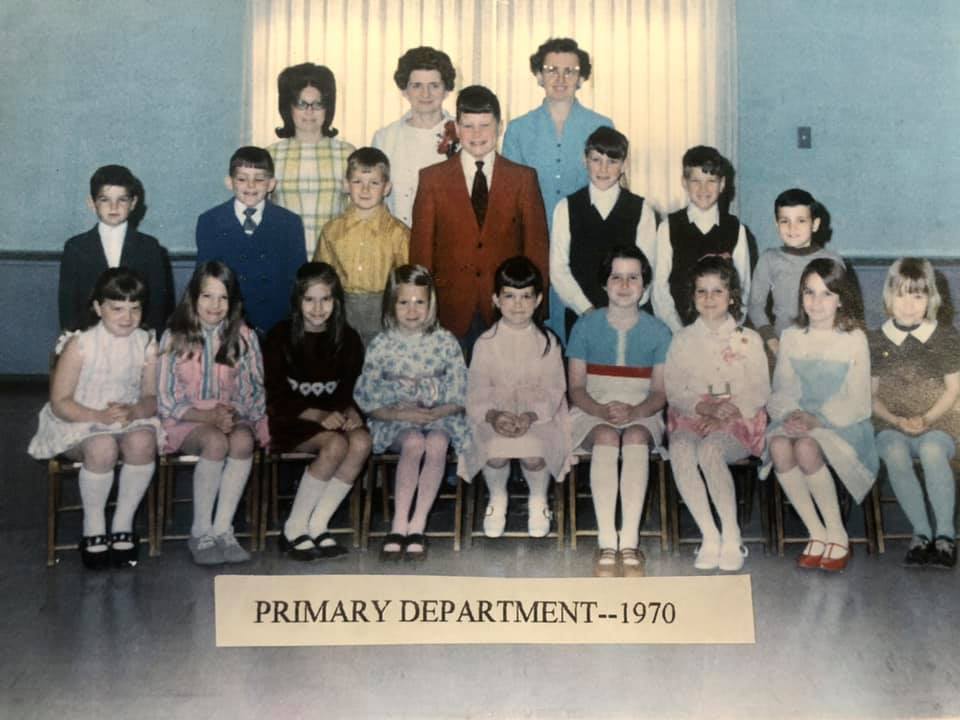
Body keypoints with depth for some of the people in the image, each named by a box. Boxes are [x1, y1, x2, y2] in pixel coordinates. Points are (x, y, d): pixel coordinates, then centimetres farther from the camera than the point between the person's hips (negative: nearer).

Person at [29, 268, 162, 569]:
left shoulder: (146, 344, -2)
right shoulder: (79, 346, -12)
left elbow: (152, 397, 1)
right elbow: (59, 403, -10)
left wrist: (135, 412, -23)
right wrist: (99, 416, -26)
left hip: (131, 421, 3)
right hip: (80, 423, -3)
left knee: (143, 441, -32)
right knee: (103, 448, -36)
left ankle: (123, 525, -12)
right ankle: (94, 528, -11)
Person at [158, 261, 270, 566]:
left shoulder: (244, 337, 2)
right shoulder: (174, 339, -2)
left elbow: (255, 392, 6)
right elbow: (166, 401, -4)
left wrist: (234, 413, -14)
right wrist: (209, 416, -17)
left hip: (233, 417, 2)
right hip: (188, 419, -2)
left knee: (243, 441, -33)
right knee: (216, 442, -34)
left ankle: (221, 530, -27)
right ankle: (201, 532, -20)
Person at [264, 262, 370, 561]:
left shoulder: (348, 339, 4)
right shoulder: (280, 337, -6)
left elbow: (349, 391, 10)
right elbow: (276, 398, -8)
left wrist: (349, 412, -14)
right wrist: (318, 415, -22)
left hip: (332, 417, 4)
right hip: (290, 421, -4)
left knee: (361, 441, -29)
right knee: (335, 445, -31)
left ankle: (316, 526, -18)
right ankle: (294, 528, -16)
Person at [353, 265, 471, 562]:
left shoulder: (445, 342, 2)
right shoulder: (381, 345, 1)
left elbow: (459, 396, 3)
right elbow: (367, 400, 0)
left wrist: (434, 413, -15)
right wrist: (403, 415, -14)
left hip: (440, 417, 1)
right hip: (396, 420, -1)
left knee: (437, 444, -32)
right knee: (413, 442, -33)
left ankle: (417, 525, -27)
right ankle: (399, 524, -28)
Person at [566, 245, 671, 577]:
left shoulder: (658, 331, 6)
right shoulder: (585, 326, 5)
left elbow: (659, 393, 2)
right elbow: (576, 388, 2)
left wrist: (633, 412, -19)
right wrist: (603, 411, -18)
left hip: (641, 414, 1)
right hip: (592, 412, 0)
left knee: (635, 437, -35)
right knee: (606, 437, -35)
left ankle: (629, 543, -39)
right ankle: (606, 544, -39)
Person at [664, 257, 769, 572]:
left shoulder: (748, 339, 9)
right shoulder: (683, 339, 13)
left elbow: (760, 392, 2)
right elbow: (673, 390, 4)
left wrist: (724, 414, -14)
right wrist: (704, 406, -15)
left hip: (738, 421, -2)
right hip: (691, 418, 2)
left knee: (710, 449, -35)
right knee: (680, 450, -33)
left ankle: (731, 537, -23)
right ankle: (710, 537, -26)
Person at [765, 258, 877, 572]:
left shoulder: (854, 339, 0)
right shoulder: (790, 337, 10)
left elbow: (857, 403, -5)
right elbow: (780, 393, 7)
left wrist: (818, 420, -21)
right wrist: (791, 415, -15)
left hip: (840, 425, -3)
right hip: (797, 420, 3)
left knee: (806, 448, -35)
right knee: (779, 447, -32)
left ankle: (838, 535, -17)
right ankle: (817, 534, -19)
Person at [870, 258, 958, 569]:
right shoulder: (877, 341, 8)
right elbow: (872, 394, 9)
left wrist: (926, 418, -12)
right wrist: (896, 419, -9)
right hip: (891, 425, 1)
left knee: (931, 450, -37)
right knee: (895, 453, -35)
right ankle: (921, 532, -23)